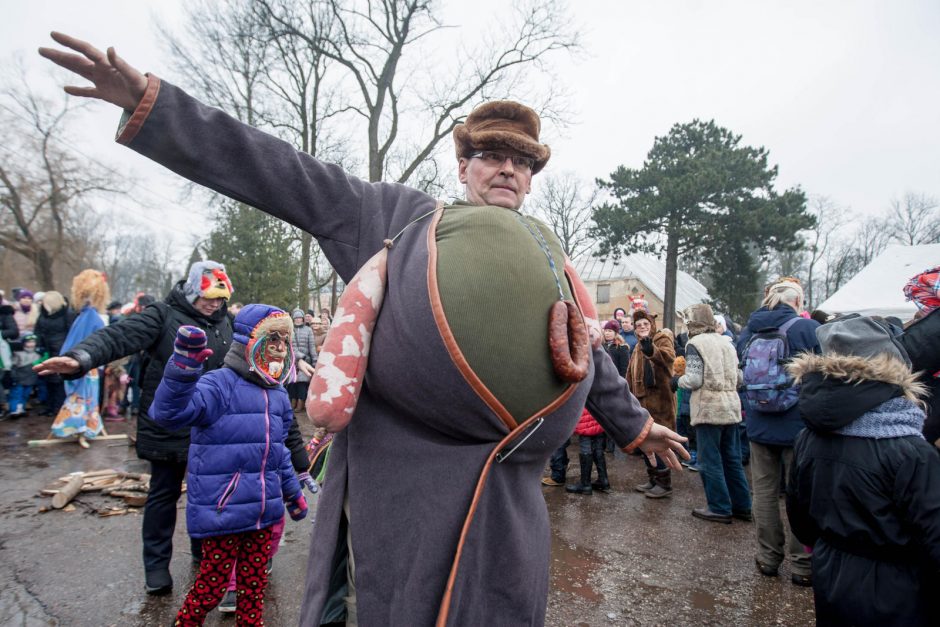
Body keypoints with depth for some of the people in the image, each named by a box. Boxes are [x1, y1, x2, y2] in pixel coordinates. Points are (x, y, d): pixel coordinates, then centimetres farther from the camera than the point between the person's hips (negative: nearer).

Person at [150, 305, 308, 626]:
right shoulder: (220, 384, -16)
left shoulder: (277, 395, 7)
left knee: (254, 581, 19)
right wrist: (184, 365, -48)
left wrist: (293, 492, 23)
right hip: (222, 511, -6)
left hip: (264, 511, 6)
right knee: (213, 582, 10)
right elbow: (169, 413, -33)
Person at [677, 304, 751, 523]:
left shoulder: (695, 343, -9)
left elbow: (694, 380, -15)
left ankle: (719, 508, 9)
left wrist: (679, 380, 4)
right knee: (732, 459, 16)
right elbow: (739, 378, 14)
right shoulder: (726, 342, 10)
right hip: (731, 407, 7)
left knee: (710, 460, 3)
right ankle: (742, 506, 24)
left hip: (709, 409, -7)